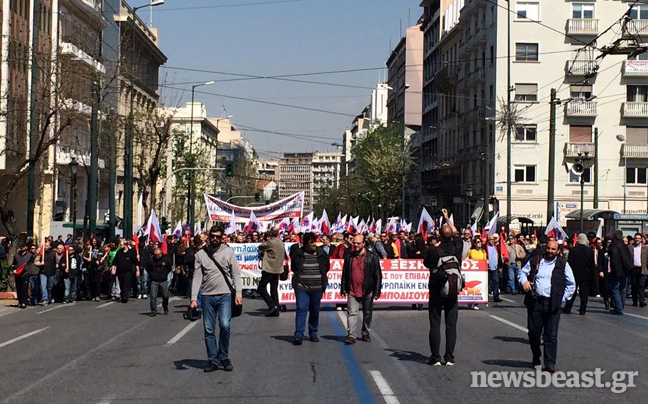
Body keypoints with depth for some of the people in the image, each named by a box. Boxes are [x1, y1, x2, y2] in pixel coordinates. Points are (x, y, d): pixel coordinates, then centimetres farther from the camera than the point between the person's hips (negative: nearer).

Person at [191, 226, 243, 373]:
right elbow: (197, 277, 3)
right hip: (207, 296, 2)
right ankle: (213, 361, 13)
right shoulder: (201, 254, 6)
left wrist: (238, 293, -9)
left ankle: (223, 357, 4)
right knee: (209, 330, 4)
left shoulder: (229, 252, 3)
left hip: (225, 295, -2)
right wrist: (193, 298, -5)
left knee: (225, 325, -15)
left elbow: (236, 274, 2)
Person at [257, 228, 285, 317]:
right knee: (274, 290, 12)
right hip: (278, 269, 8)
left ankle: (272, 305, -13)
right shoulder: (281, 243, 12)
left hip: (269, 269, -8)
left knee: (261, 288, -4)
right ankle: (276, 310, 11)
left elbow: (260, 246, -7)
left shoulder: (271, 243, -15)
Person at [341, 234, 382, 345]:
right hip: (352, 291, 1)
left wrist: (377, 292, -7)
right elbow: (344, 274, 13)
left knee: (367, 314, 12)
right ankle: (351, 335, -8)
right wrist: (343, 289, 8)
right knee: (352, 313, -7)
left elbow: (378, 275, -3)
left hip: (367, 291, -1)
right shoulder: (349, 257, 7)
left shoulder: (372, 257, -3)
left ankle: (366, 334, 26)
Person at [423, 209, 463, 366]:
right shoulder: (457, 247, -6)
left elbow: (426, 264, 5)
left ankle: (435, 358, 2)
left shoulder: (433, 251, -14)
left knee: (435, 324, 3)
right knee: (451, 324, 5)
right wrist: (447, 218, 26)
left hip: (436, 291, -2)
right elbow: (456, 233, 14)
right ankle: (449, 358, 5)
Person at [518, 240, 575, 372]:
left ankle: (550, 363, -1)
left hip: (552, 305, -1)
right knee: (533, 332, 7)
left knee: (551, 335, -3)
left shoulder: (563, 265, 6)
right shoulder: (534, 262, 9)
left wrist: (562, 298, 2)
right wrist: (524, 281, -4)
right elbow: (522, 272, 17)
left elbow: (571, 284, 10)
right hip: (535, 302, 1)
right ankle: (536, 358, 24)